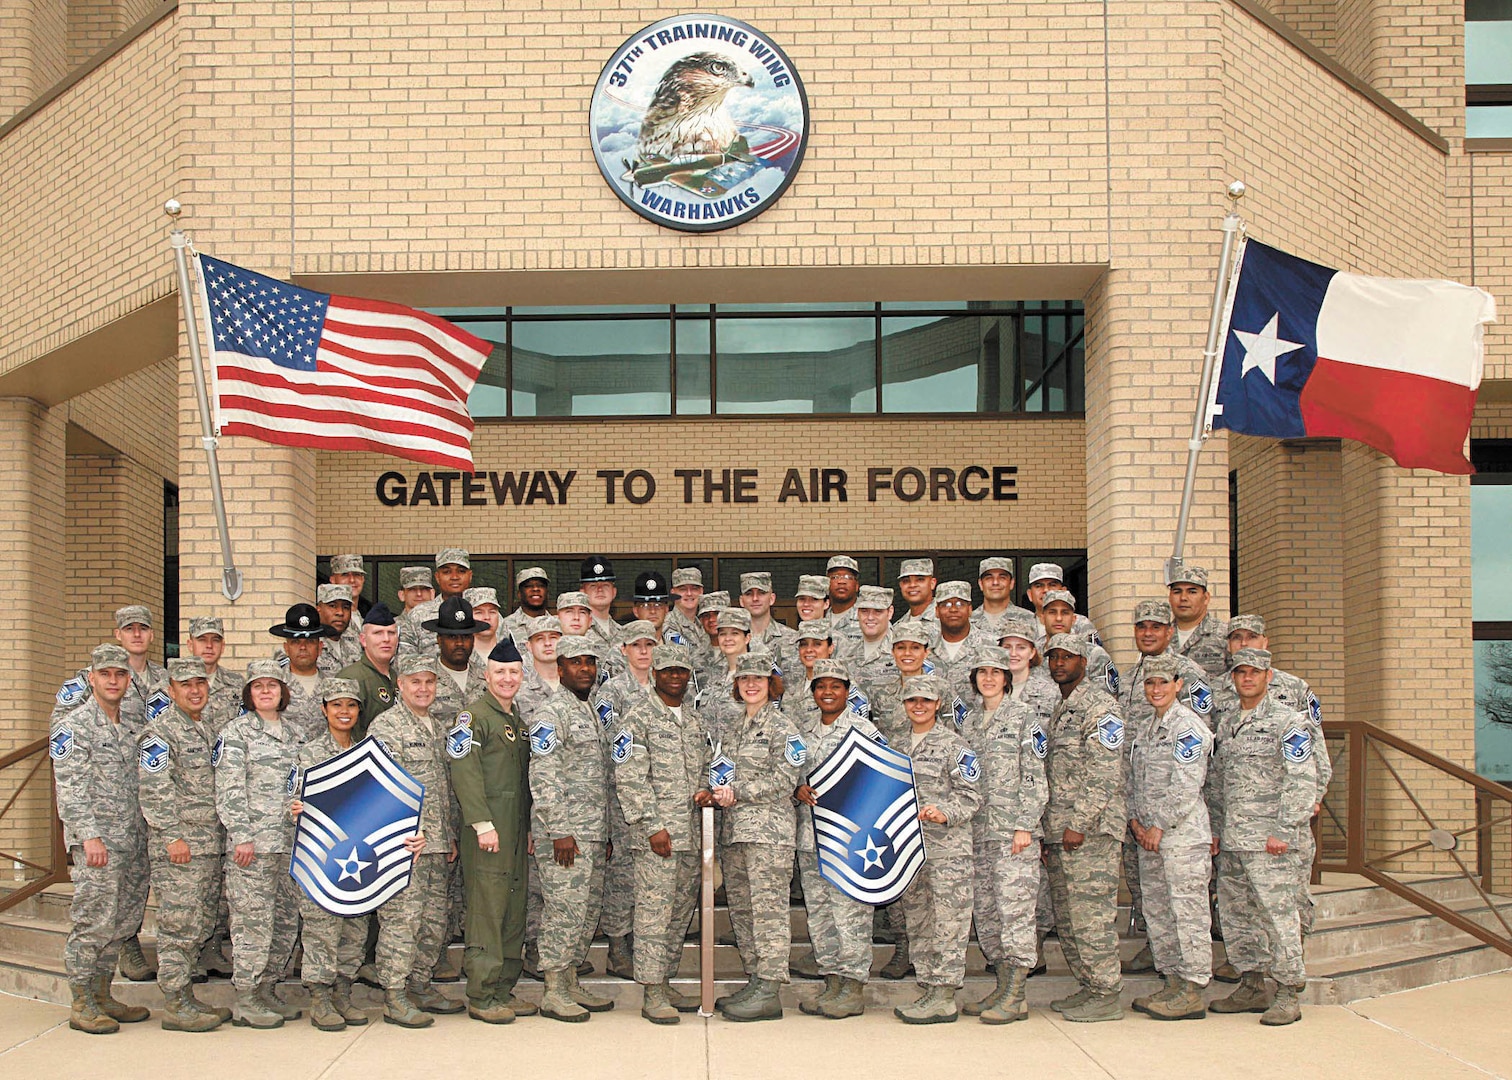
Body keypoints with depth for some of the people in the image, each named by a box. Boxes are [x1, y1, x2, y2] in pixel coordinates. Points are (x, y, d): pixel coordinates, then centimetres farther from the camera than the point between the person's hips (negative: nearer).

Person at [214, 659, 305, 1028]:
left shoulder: (291, 733, 16)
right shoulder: (237, 731, -3)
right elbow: (229, 789, -9)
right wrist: (241, 836, -15)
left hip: (289, 841, 7)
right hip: (253, 842, -7)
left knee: (287, 920, 8)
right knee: (254, 921, -5)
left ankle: (267, 990, 19)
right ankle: (245, 1001, 2)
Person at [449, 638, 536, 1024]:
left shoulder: (520, 718, 19)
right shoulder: (474, 714, -7)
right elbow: (464, 771, -16)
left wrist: (528, 827, 17)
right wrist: (483, 824, -21)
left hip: (517, 830, 8)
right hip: (487, 829, -8)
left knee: (514, 911, 10)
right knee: (487, 909, -6)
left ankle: (505, 989, 17)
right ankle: (481, 996, 0)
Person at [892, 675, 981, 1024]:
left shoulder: (954, 744, -3)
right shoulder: (900, 745, 16)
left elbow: (971, 795, -8)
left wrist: (944, 814, -23)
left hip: (947, 848, -7)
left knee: (948, 920, -5)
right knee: (918, 923, 9)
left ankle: (944, 998, -2)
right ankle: (929, 990, 17)